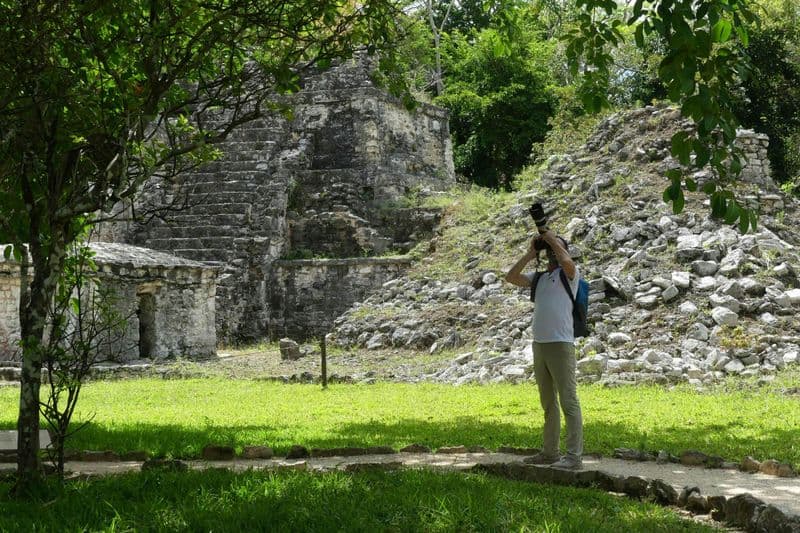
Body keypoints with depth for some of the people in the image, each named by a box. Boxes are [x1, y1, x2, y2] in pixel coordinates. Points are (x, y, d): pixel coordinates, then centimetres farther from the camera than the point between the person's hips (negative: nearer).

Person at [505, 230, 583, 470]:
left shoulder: (569, 274, 0)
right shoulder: (539, 277, 18)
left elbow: (568, 263, -23)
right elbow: (511, 277, 11)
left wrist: (554, 240, -8)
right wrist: (530, 254, 8)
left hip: (560, 344, -8)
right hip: (539, 344, 8)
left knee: (568, 401, -9)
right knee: (548, 402, 14)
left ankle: (574, 456, -10)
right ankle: (550, 452, 23)